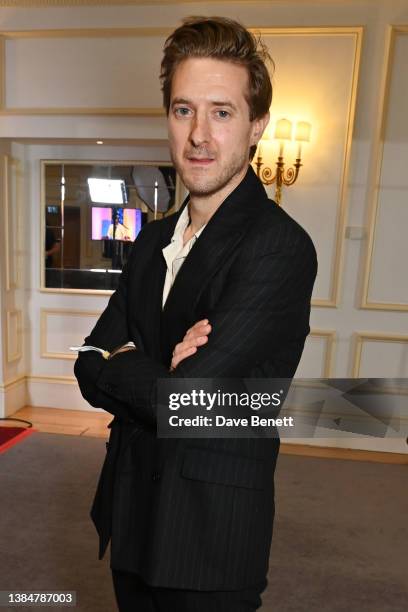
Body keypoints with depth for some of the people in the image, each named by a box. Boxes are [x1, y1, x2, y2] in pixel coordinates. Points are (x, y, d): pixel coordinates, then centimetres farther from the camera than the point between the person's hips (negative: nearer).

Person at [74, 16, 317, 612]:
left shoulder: (281, 248, -21)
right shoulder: (153, 238, 3)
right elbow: (93, 370, -2)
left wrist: (117, 365, -9)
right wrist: (159, 369, -21)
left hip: (211, 535, -6)